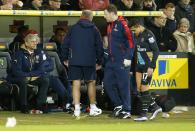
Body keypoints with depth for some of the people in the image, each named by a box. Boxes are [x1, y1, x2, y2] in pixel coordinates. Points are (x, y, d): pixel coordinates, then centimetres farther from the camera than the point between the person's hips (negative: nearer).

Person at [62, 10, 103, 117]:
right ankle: (93, 108, 14)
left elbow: (65, 44, 3)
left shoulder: (73, 28, 4)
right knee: (91, 82, 11)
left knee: (76, 83, 0)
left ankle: (77, 109, -4)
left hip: (74, 60, 0)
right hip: (89, 61, 0)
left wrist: (65, 59, 12)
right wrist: (99, 61, 12)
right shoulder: (94, 29, 4)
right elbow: (99, 46, 4)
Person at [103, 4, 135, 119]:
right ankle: (118, 105, 20)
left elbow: (131, 41, -14)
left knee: (123, 86, -3)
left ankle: (126, 111, 4)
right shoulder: (110, 26, 15)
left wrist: (128, 58, -17)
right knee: (108, 83, 7)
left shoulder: (122, 24, -11)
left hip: (122, 62, -8)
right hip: (111, 61, 8)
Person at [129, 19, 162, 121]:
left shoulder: (148, 35, -13)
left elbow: (156, 51, -15)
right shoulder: (137, 36, 11)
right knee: (139, 89, 5)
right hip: (139, 65, 8)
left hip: (147, 66, -8)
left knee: (144, 89, -6)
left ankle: (144, 114, -1)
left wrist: (151, 66, -18)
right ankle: (155, 107, 17)